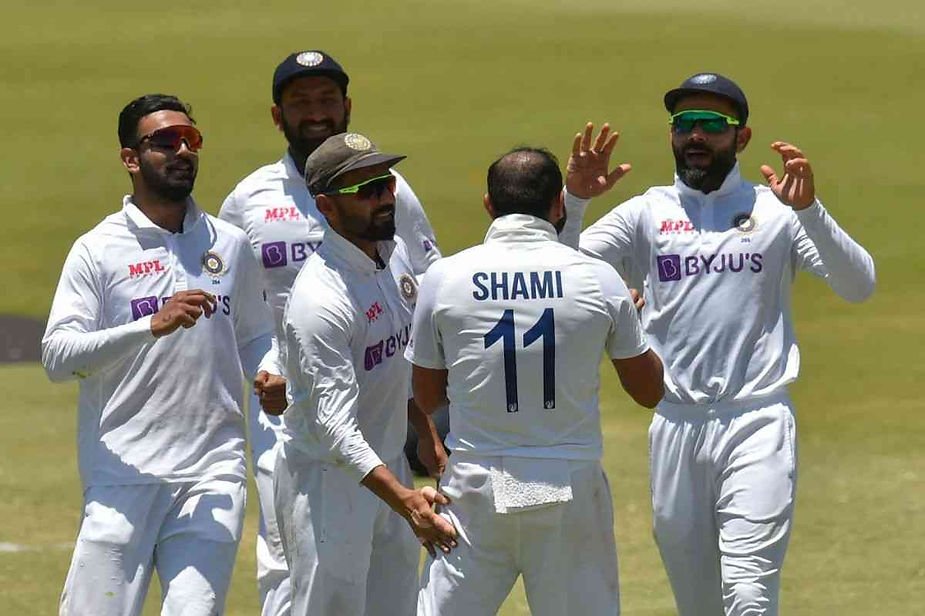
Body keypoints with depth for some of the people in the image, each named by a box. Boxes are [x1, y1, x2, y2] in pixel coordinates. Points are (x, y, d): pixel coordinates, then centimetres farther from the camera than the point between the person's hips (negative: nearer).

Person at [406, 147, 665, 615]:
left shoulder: (444, 278, -2)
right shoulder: (599, 279, -3)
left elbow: (425, 398, 9)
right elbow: (650, 391, 9)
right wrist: (630, 317, 25)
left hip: (476, 488, 0)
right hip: (571, 487, 0)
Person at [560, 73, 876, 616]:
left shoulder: (776, 211, 5)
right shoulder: (645, 214, 11)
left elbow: (859, 285, -7)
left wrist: (809, 212, -23)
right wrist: (574, 201, -15)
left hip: (757, 425, -3)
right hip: (676, 425, 3)